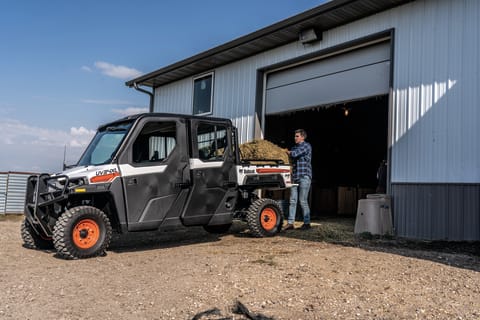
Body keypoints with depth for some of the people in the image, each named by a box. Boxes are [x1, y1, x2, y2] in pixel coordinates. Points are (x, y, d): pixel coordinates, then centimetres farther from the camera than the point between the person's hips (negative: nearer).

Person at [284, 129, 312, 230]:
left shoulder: (306, 146, -2)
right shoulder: (294, 147, 20)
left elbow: (294, 154, -14)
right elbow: (290, 158, 15)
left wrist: (288, 152, 1)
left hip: (304, 176, -6)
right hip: (294, 177, 6)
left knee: (303, 200, -5)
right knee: (292, 200, 1)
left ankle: (307, 223, 5)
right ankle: (290, 223, 2)